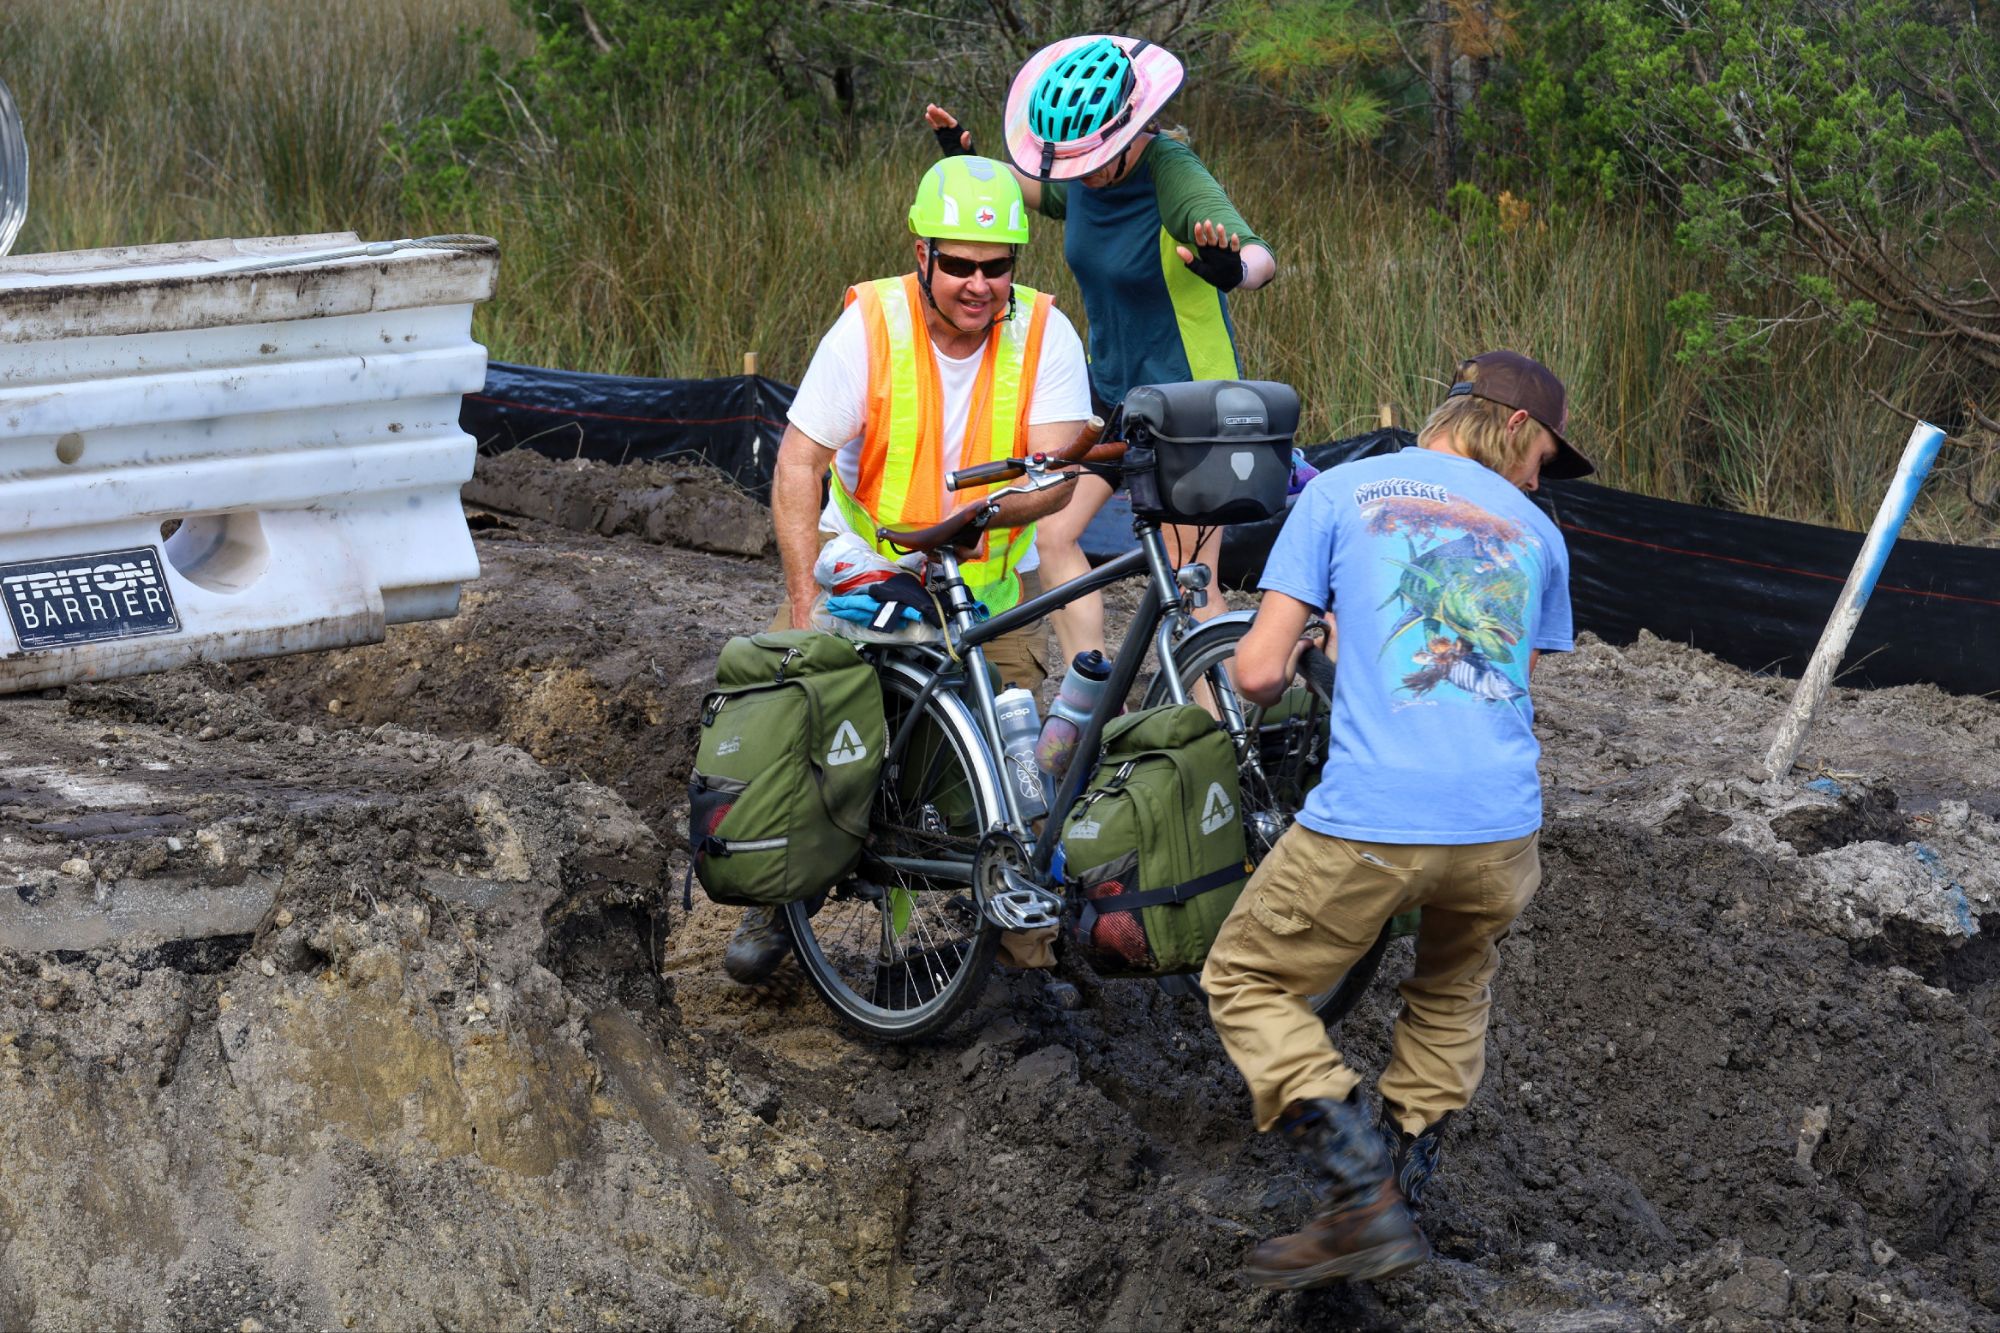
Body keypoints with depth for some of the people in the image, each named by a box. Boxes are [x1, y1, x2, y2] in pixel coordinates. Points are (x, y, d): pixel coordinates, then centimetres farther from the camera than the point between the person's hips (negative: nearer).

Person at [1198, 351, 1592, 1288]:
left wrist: (1274, 662, 26)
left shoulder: (1342, 492, 8)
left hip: (1367, 825, -4)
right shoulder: (1535, 532, 16)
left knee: (1247, 985, 13)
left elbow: (1259, 673, 2)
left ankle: (1365, 1195, -1)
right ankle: (1402, 1188, 28)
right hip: (1503, 830, 4)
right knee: (1454, 993, 31)